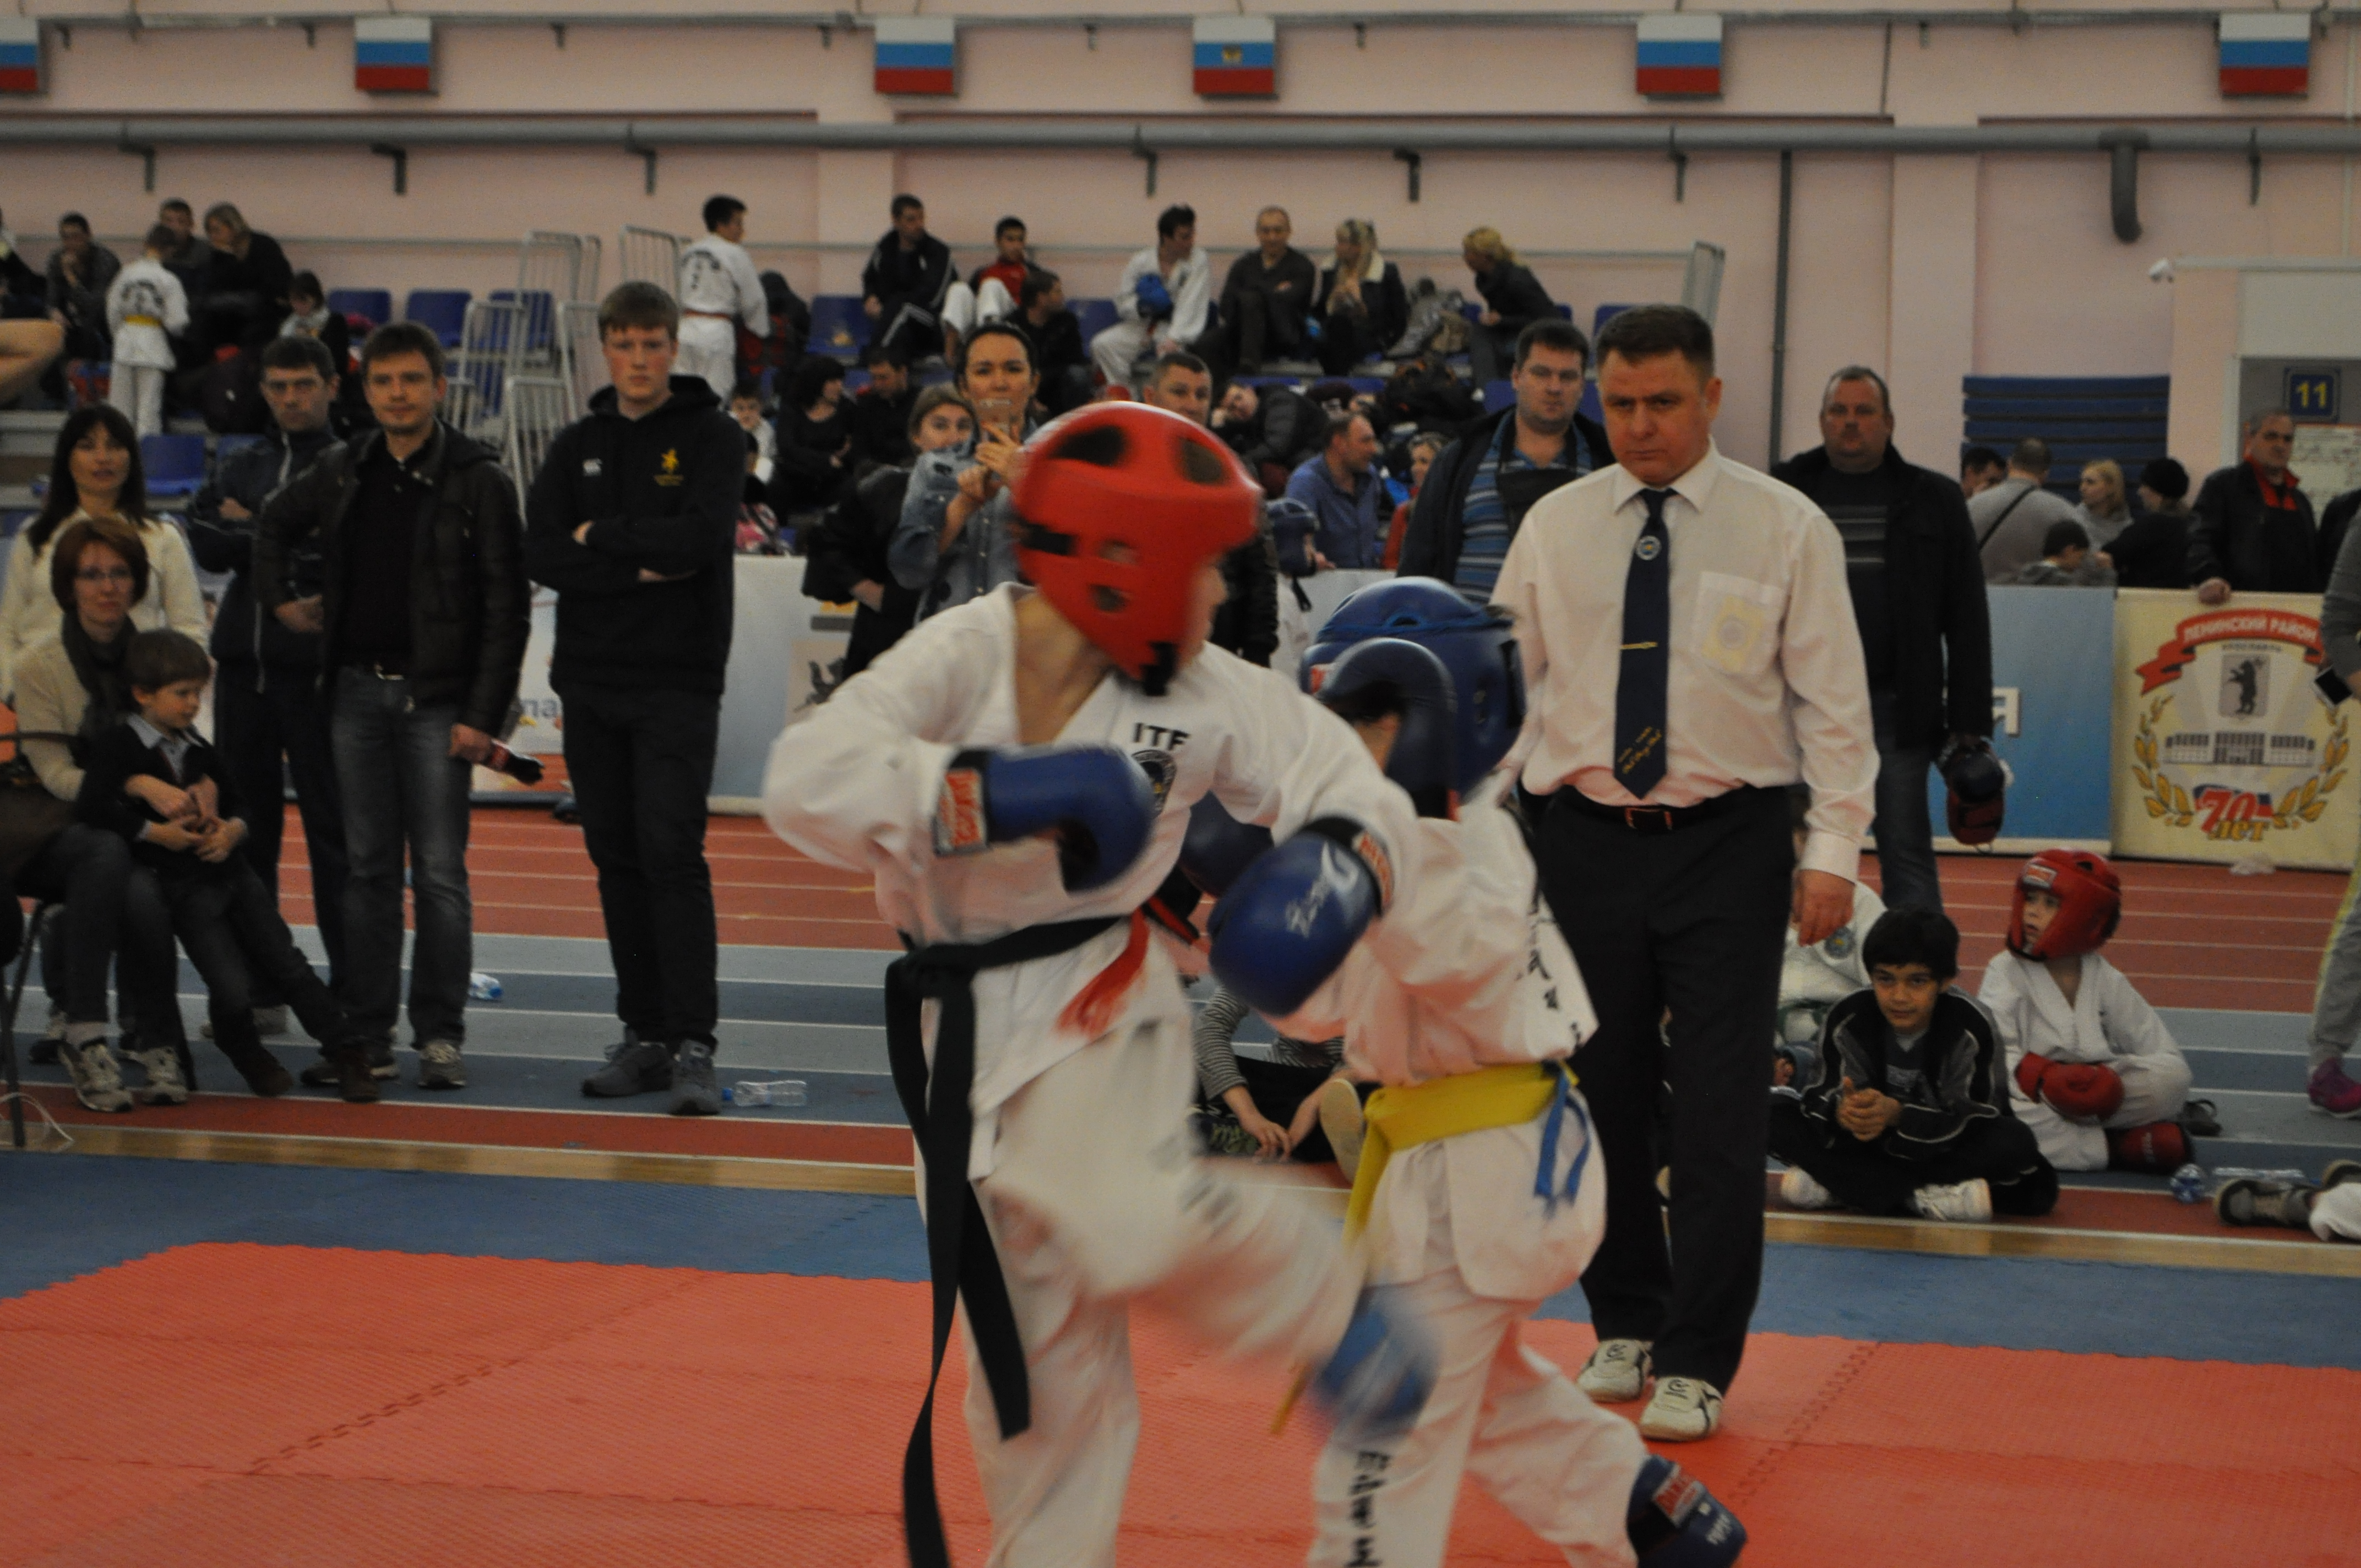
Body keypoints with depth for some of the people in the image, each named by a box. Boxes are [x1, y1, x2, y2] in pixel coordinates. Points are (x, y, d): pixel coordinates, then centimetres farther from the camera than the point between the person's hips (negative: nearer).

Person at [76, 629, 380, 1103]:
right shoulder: (117, 747, -5)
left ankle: (346, 1050, 4)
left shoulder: (195, 747, 16)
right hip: (184, 886, -5)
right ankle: (244, 1050, 16)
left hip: (232, 868, 5)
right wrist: (153, 831, -20)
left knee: (288, 965, -2)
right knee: (233, 992, -14)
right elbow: (89, 805, -19)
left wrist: (233, 829, -3)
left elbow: (236, 800, 20)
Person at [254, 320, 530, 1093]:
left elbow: (506, 606, -8)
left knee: (440, 871, -4)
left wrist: (483, 716, -14)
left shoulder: (478, 479, -5)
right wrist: (281, 597, 13)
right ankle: (366, 1028, 13)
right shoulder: (340, 472, 8)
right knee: (367, 867, 7)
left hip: (437, 698, -4)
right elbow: (275, 524, 29)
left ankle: (440, 1033, 1)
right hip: (356, 690, 4)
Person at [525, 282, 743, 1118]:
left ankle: (693, 1045, -13)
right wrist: (643, 566, -12)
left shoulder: (713, 437, 0)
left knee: (672, 854, -13)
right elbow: (542, 554, -2)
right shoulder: (577, 445, 12)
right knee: (617, 860, 7)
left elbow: (701, 534, -17)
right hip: (590, 680, 5)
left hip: (677, 681, -5)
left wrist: (600, 534, -7)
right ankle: (644, 1035, 14)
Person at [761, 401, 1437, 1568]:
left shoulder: (1199, 693, -5)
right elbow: (807, 779, -27)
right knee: (1035, 1350, 12)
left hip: (1101, 1004, -1)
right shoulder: (964, 657, -14)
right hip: (964, 1029, 1)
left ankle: (1329, 1310, -4)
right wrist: (990, 792, -35)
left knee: (1127, 1226, -32)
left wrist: (1347, 862, -16)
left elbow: (1336, 775, 6)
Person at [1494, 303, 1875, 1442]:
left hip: (1728, 845, -2)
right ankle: (1626, 1326, 27)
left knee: (1718, 1111, -4)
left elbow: (1833, 699, 0)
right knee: (1598, 1097, 9)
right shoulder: (1554, 528, 6)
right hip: (1584, 838, 2)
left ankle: (1696, 1364, 5)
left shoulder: (1785, 531, 0)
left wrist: (1834, 849, -8)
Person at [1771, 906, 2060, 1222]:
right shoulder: (1846, 1019, -13)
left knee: (2015, 1142, -32)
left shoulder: (1970, 1027, -20)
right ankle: (1925, 1197, -30)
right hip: (1865, 1146, 2)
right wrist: (1842, 1113, -41)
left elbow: (1970, 1116, -23)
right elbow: (1822, 1094, -15)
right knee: (1775, 1115, -21)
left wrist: (1896, 1114, -40)